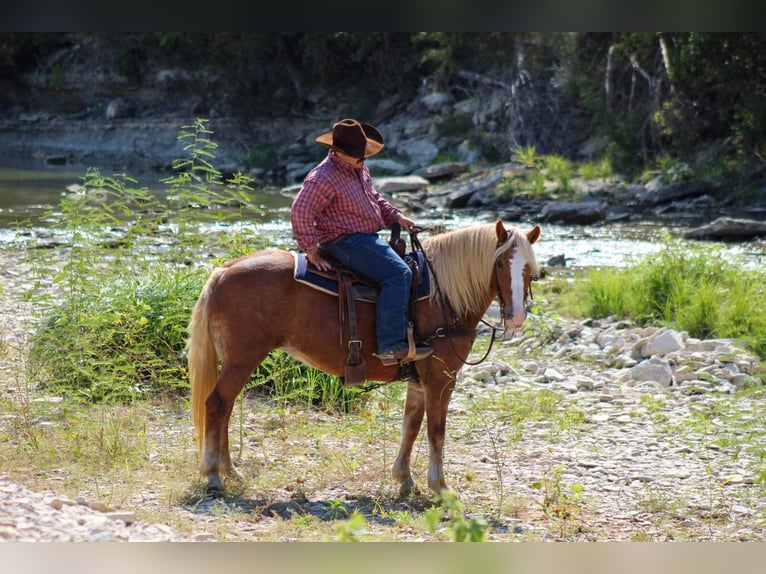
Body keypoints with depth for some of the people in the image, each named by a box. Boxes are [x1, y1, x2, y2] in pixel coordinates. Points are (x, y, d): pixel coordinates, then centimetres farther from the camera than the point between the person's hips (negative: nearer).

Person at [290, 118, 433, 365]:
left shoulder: (360, 169, 12)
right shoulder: (324, 178, -19)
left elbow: (375, 199, 27)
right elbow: (300, 212, -23)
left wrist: (396, 216, 11)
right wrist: (312, 251, -23)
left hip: (368, 237, 11)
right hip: (346, 242, -11)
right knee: (398, 273, -24)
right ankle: (391, 346, -29)